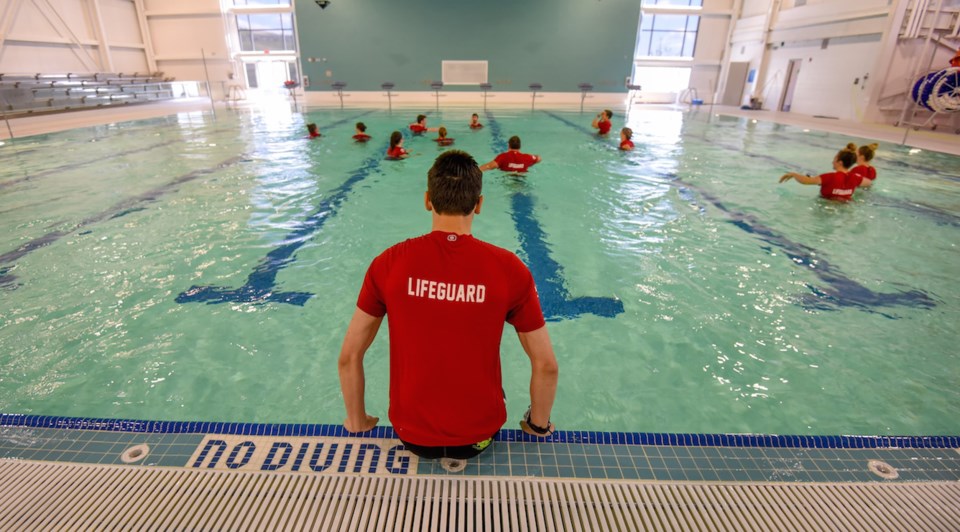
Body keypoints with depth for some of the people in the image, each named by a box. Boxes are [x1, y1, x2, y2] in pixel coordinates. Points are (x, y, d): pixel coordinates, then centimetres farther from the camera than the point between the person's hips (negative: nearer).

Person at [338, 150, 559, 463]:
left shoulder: (388, 264, -15)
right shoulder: (510, 269, -18)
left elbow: (348, 358, -7)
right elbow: (547, 366, -10)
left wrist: (357, 421, 11)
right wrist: (539, 424, 9)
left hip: (410, 434, 2)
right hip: (480, 434, -1)